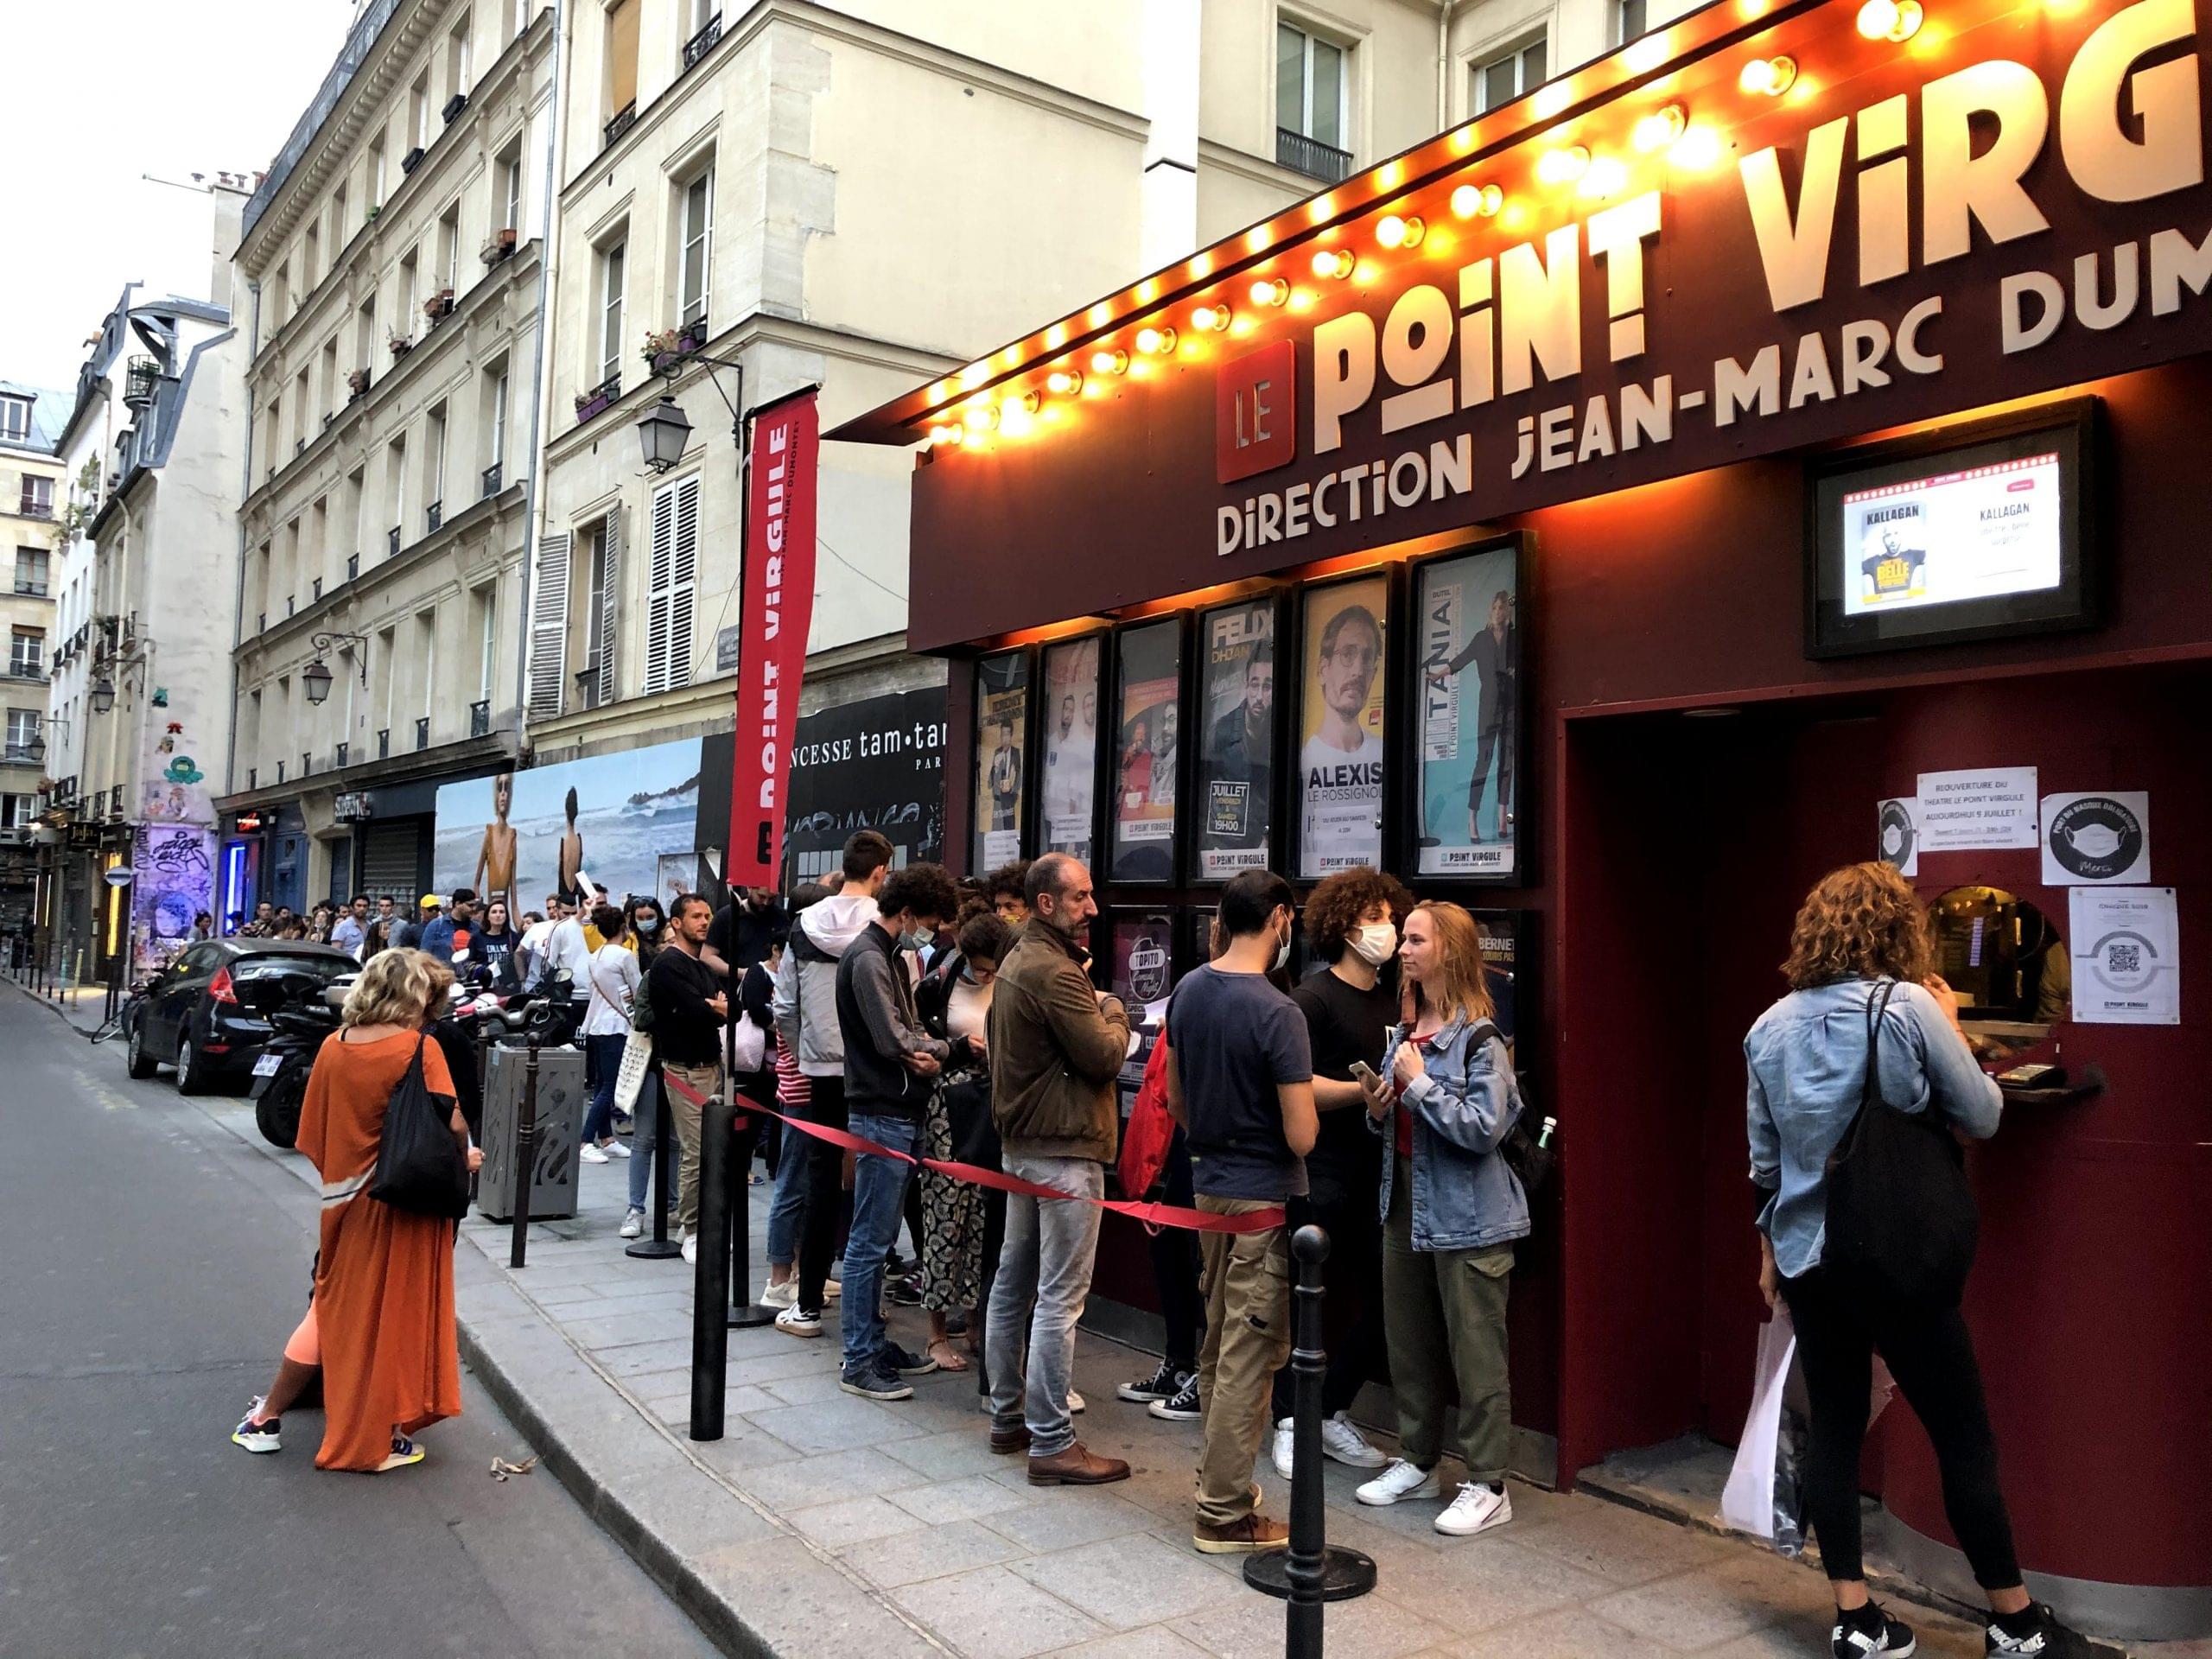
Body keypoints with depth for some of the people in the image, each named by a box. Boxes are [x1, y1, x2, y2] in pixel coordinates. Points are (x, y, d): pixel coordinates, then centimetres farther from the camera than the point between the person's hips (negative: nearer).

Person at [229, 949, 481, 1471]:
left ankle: (265, 1420, 29)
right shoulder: (420, 1048, -15)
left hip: (345, 1201, 5)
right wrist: (462, 1156, -2)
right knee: (394, 1315, 8)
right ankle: (382, 1439, 17)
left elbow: (312, 1136, 7)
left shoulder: (333, 1046, 1)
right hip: (404, 1207, -5)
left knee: (332, 1309, 22)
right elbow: (452, 1124, -22)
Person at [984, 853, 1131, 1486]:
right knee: (1060, 1297, -6)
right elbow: (1104, 1056, -18)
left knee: (1014, 1281, 16)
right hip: (1066, 1148, -11)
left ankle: (1008, 1416, 27)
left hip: (1023, 1142, 11)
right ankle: (1051, 1443, -1)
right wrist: (1113, 1010, 1)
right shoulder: (1054, 972, -19)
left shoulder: (1017, 960, 14)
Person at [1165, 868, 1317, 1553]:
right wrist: (1303, 1098, 0)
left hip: (1209, 1186, 8)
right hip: (1265, 1197, -8)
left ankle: (1218, 1478, 32)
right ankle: (1224, 1515, 11)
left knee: (1219, 1344, 19)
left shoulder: (1187, 991, 2)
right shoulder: (1277, 1013, -21)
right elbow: (1301, 1136, -20)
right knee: (1249, 1359, 2)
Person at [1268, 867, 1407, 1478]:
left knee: (1386, 1300, 7)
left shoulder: (1395, 1001, 14)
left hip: (1376, 1171, 7)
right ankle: (1289, 1423, 17)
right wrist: (1364, 1091, -22)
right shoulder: (1315, 998, -7)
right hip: (1321, 1170, -7)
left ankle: (1332, 1413, 23)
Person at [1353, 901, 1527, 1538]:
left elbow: (1485, 1128, -23)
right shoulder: (1403, 1032, 10)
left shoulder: (1479, 1038, -14)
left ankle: (1487, 1486, 14)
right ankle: (1418, 1461, 31)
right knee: (1408, 1341, 16)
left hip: (1466, 1215, -8)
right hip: (1405, 1202, 8)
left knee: (1475, 1352, 2)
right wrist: (1378, 1111, -1)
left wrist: (1419, 1084, -20)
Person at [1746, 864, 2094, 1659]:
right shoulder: (1908, 1006, -11)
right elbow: (1982, 1117, -2)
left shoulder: (1771, 1027, 4)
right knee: (1965, 1439, 9)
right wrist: (1951, 1028, 10)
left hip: (1806, 1258, 5)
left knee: (1834, 1433, 11)